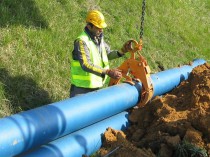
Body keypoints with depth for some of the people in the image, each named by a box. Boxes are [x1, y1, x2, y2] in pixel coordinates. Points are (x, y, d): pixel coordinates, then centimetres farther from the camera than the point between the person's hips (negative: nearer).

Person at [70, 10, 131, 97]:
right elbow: (86, 65, -30)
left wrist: (121, 52, -1)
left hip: (97, 86, 8)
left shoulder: (99, 38, 6)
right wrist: (107, 72, -36)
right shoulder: (81, 41, -20)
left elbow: (108, 54, 17)